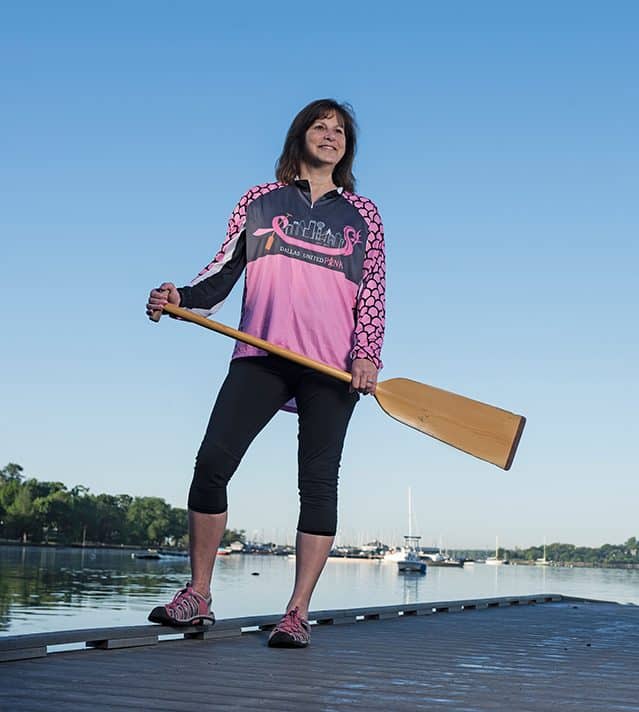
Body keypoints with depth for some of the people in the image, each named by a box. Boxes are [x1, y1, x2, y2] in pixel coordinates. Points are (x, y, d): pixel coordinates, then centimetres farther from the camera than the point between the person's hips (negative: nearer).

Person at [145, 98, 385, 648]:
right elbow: (225, 271, 9)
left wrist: (367, 355, -6)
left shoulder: (362, 215, 15)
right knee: (212, 462, -11)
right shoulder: (260, 201, 14)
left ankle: (298, 612, 0)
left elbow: (374, 292, 9)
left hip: (334, 367, 0)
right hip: (260, 355, 0)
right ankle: (198, 595, 2)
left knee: (318, 482, -4)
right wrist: (182, 298, -10)